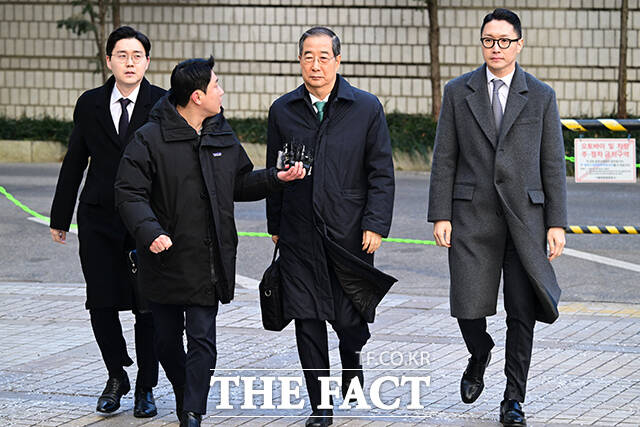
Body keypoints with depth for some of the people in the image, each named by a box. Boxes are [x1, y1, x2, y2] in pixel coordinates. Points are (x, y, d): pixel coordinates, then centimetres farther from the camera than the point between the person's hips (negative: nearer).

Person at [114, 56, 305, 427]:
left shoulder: (222, 134, 9)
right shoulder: (152, 138, -8)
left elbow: (240, 184, 20)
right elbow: (130, 192, -11)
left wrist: (276, 178, 4)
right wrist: (149, 231, -25)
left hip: (209, 262, 2)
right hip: (166, 257, -2)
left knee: (202, 338, -7)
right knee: (167, 338, 10)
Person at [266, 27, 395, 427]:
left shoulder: (367, 108, 0)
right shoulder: (283, 111, 6)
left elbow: (382, 173, 0)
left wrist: (376, 225, -8)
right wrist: (275, 226, 10)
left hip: (350, 231, -1)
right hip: (300, 236, 2)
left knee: (350, 318, 3)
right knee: (307, 319, 0)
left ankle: (352, 360, 37)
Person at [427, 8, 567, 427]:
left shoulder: (541, 96, 4)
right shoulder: (458, 92, 5)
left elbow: (553, 164, 4)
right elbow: (444, 159, 4)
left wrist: (557, 223, -2)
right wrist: (440, 216, -3)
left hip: (524, 216, 0)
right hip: (472, 217, 0)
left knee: (522, 312, -2)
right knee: (469, 308, -4)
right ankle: (479, 359, 29)